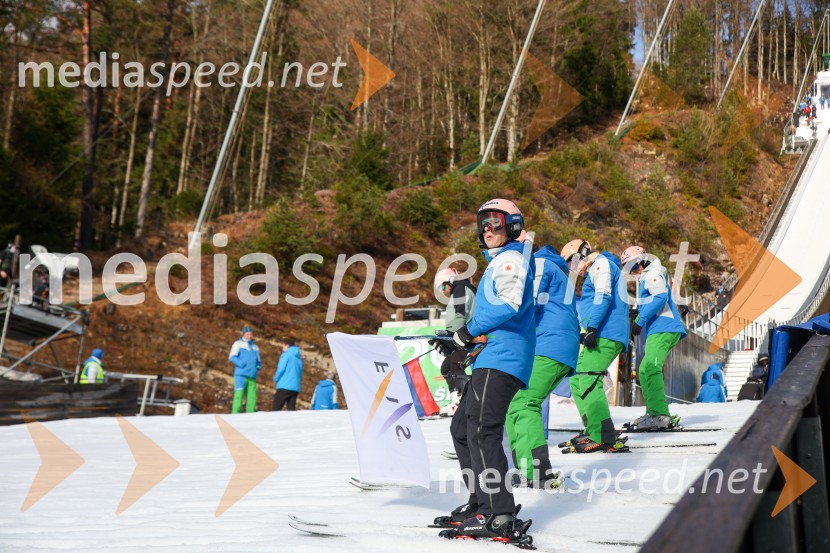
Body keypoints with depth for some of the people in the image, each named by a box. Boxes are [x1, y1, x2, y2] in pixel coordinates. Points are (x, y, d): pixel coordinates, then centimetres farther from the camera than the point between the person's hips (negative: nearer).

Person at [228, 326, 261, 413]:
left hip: (252, 377, 5)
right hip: (241, 375, -5)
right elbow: (232, 357, -4)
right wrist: (241, 364, -19)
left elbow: (258, 361, 31)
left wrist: (258, 367, 9)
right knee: (239, 395, -13)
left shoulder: (255, 347, 22)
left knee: (252, 397, 1)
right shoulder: (238, 344, 6)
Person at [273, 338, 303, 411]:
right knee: (291, 408, 4)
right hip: (295, 387, 7)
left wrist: (276, 379, 4)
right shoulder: (299, 358, 18)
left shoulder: (286, 355, -2)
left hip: (285, 386, -7)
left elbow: (281, 369, -10)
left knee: (275, 408, -7)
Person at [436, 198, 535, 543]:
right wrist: (463, 344, 18)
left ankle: (501, 518, -24)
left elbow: (509, 304, -21)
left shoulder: (510, 258, -5)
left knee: (481, 431, -19)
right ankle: (480, 503, 22)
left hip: (502, 358, -11)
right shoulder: (499, 262, 27)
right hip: (491, 358, 11)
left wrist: (470, 330, -13)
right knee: (462, 427, 16)